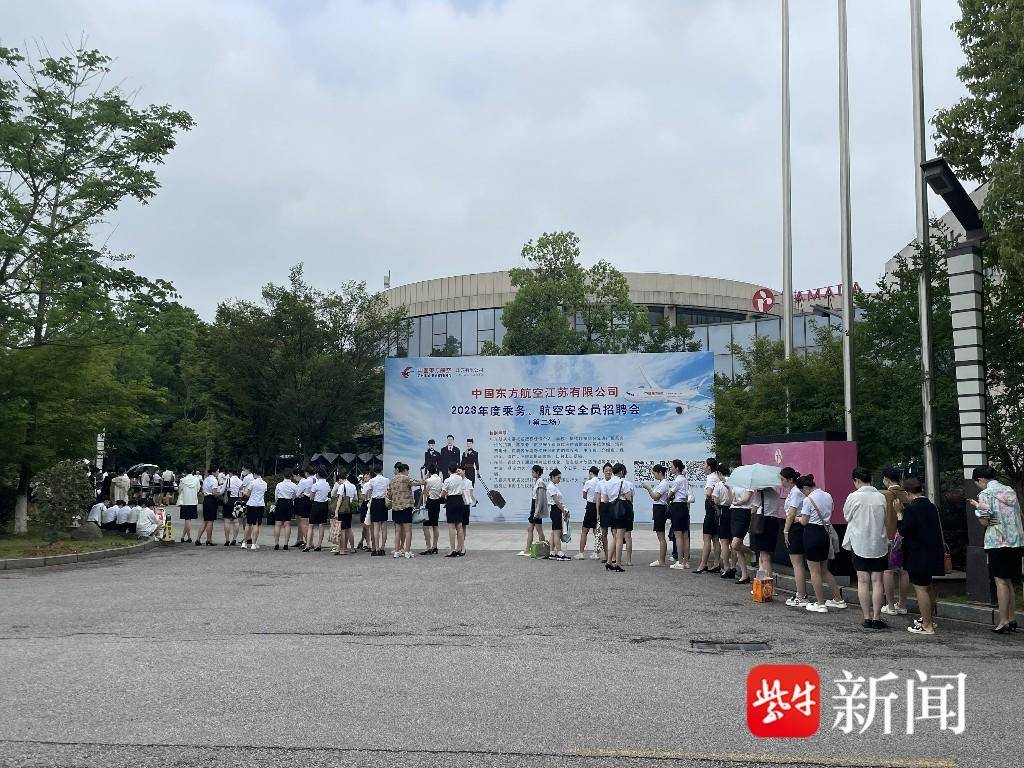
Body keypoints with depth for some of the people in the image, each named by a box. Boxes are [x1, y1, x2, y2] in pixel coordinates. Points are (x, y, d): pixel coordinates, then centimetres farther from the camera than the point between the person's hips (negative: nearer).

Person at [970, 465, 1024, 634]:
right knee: (1009, 582, 13)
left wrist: (977, 507, 3)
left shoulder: (985, 494, -9)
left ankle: (1004, 622, -4)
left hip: (997, 542, -7)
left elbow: (984, 521, -13)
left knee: (1001, 582, -3)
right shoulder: (1010, 491, 13)